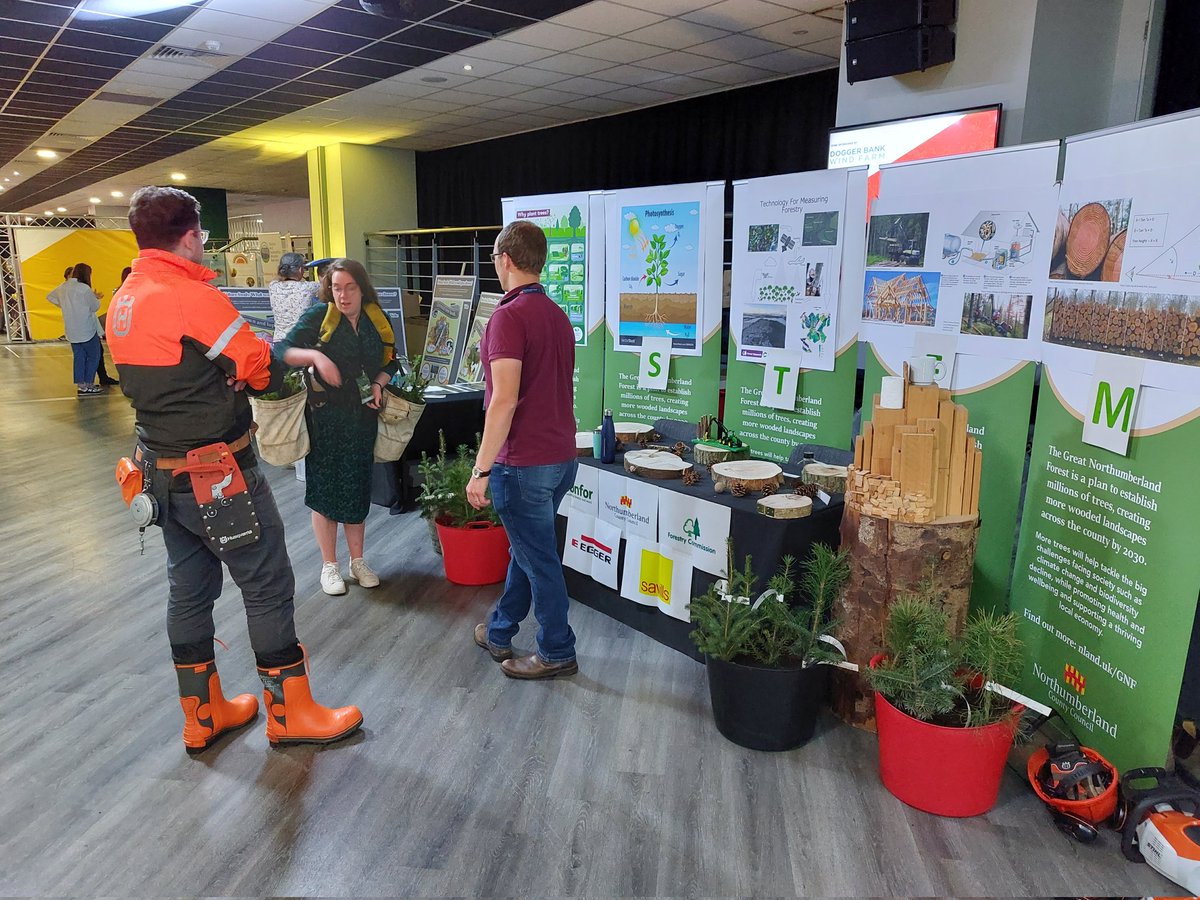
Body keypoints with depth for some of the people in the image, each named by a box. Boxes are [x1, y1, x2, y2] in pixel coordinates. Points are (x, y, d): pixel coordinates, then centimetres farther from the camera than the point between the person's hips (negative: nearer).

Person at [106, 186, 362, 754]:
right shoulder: (193, 296, -19)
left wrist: (227, 372, 6)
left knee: (189, 588, 16)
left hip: (161, 467, 9)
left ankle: (203, 715, 29)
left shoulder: (122, 303, 8)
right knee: (268, 585, 3)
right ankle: (289, 713, 15)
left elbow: (167, 377, 11)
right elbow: (262, 370, -15)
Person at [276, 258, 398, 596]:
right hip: (325, 418, -3)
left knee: (357, 487, 11)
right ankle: (329, 565, 19)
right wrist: (315, 355, -29)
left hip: (362, 416, 3)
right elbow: (282, 350, -11)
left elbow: (389, 362, 14)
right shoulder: (318, 316, -6)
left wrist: (378, 384, -5)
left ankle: (357, 561, 26)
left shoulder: (376, 320, 5)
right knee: (324, 489, 4)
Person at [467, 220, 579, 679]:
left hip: (524, 463, -9)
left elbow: (505, 401, -24)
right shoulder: (557, 315, 9)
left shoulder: (509, 316, -18)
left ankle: (557, 653, 21)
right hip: (562, 456, 9)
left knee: (539, 558, 6)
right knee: (527, 549, 20)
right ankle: (499, 633, 37)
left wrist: (481, 470, -19)